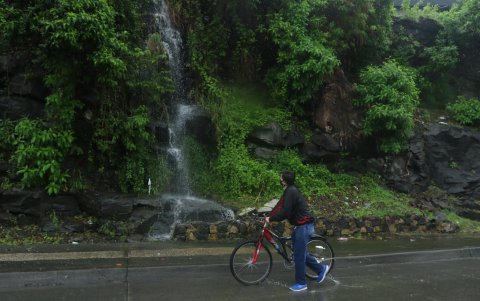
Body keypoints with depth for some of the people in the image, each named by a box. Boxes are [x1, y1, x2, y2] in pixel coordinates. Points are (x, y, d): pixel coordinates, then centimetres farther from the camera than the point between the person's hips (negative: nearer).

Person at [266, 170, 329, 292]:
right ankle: (321, 268, 28)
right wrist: (269, 216, 6)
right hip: (300, 226, 10)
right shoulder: (290, 190, 10)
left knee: (299, 255, -1)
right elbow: (280, 206, 13)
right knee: (300, 252, 17)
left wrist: (271, 219, -14)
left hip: (304, 226, -10)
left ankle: (301, 283, 12)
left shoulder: (291, 192, -21)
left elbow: (285, 212, -25)